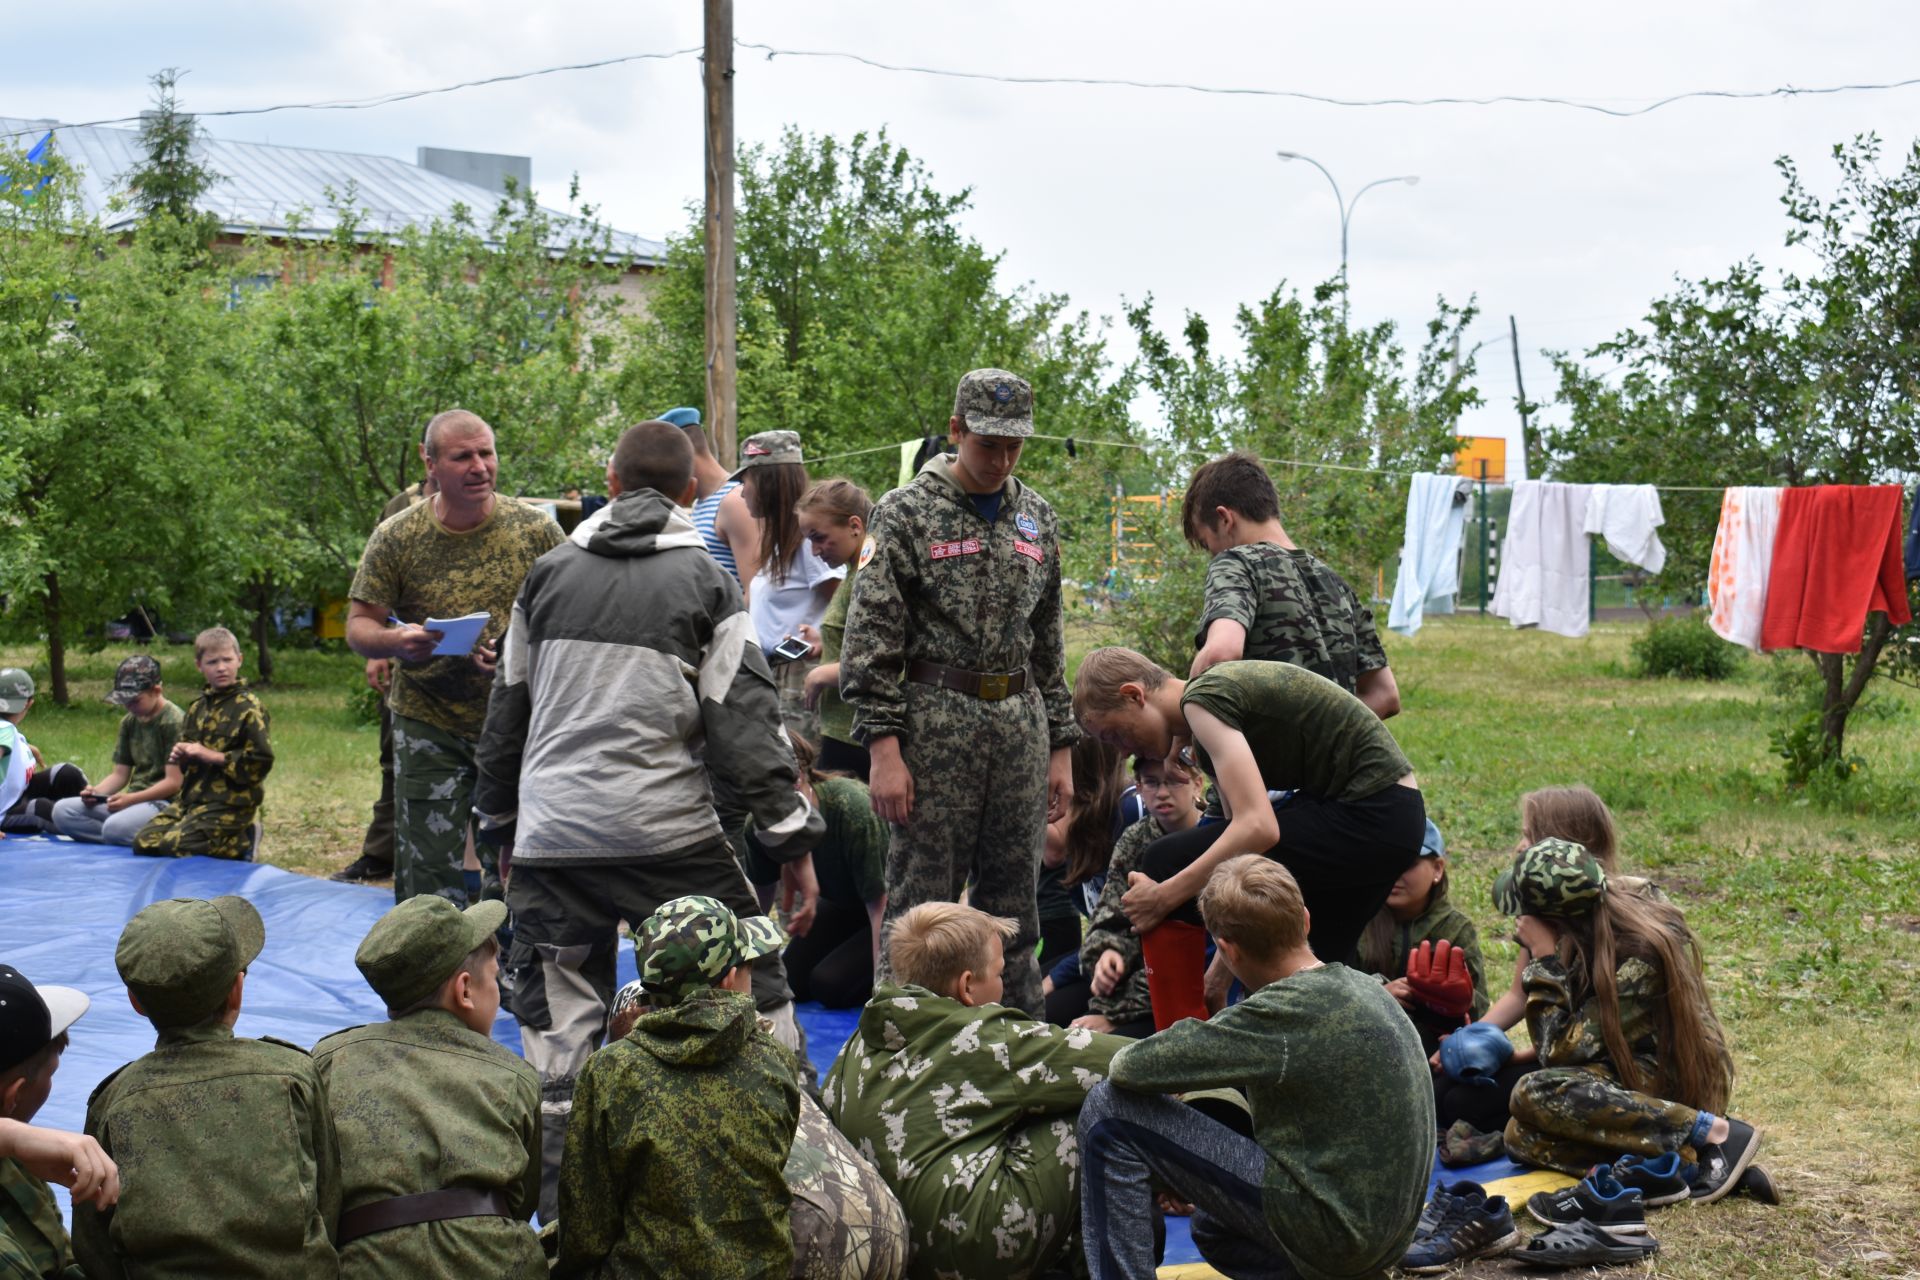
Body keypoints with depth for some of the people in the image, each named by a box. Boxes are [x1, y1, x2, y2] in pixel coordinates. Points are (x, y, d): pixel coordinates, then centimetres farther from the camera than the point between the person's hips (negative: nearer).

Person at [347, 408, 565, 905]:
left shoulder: (535, 529, -2)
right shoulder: (396, 537, -2)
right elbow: (358, 626, 0)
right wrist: (393, 641, -22)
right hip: (427, 723, 0)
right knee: (431, 879, -1)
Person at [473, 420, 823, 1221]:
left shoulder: (549, 573, 11)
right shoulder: (704, 581, 0)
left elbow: (508, 708, 17)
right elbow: (745, 718, -5)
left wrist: (497, 817, 28)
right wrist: (793, 838, -2)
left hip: (552, 832, 3)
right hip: (666, 829, -3)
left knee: (557, 1013, 9)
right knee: (749, 987, 8)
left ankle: (558, 1197, 11)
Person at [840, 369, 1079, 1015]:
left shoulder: (1036, 518, 13)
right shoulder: (908, 513, -3)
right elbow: (871, 639, -7)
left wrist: (1060, 747, 14)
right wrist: (884, 749, -14)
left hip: (1021, 723, 5)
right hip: (935, 724, -5)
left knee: (1012, 900, 10)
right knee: (921, 900, -2)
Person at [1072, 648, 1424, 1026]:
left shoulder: (1202, 700, -13)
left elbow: (1257, 828, -25)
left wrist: (1163, 897, -18)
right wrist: (1222, 971, 15)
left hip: (1368, 816, -10)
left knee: (1167, 864, -10)